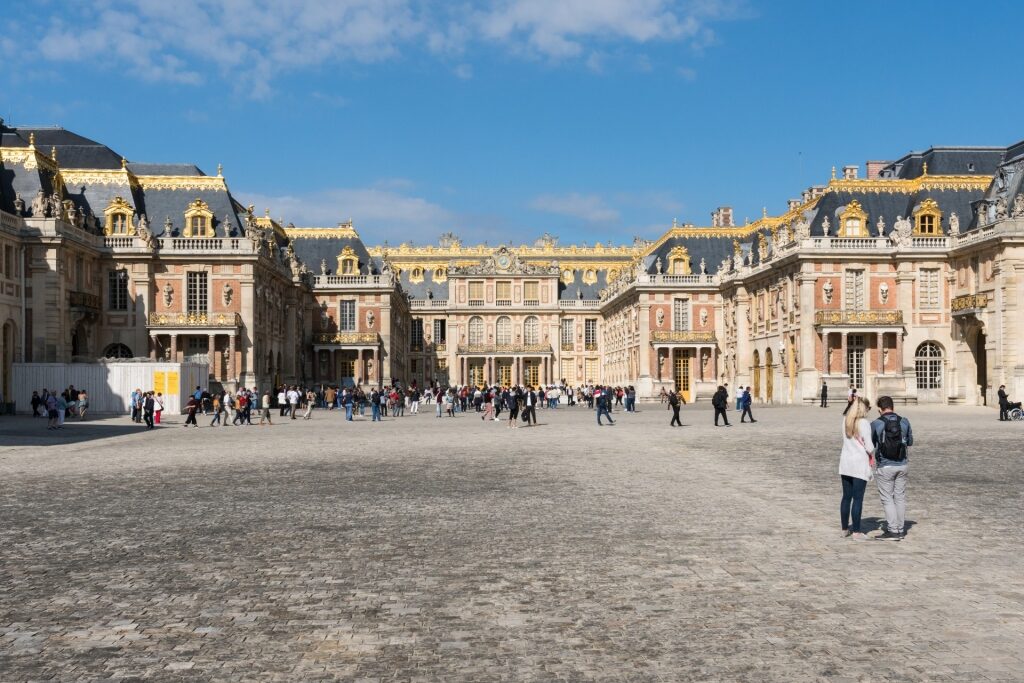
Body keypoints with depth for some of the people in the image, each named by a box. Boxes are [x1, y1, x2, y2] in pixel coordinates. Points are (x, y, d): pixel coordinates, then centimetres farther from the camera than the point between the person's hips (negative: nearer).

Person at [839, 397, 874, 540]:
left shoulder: (845, 421, 5)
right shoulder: (864, 423, -14)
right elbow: (869, 446, -15)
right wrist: (872, 453, 5)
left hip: (845, 463, 6)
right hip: (860, 463, -6)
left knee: (846, 497, 13)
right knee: (858, 499, 0)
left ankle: (845, 529, 19)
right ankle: (856, 532, 3)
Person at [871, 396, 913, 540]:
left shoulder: (876, 424, -12)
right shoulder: (904, 422, -1)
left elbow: (871, 444, 0)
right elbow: (910, 442, 12)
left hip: (885, 467, -4)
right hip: (902, 465, 4)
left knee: (887, 499, 2)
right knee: (900, 497, 13)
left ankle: (893, 531, 1)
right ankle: (900, 529, 19)